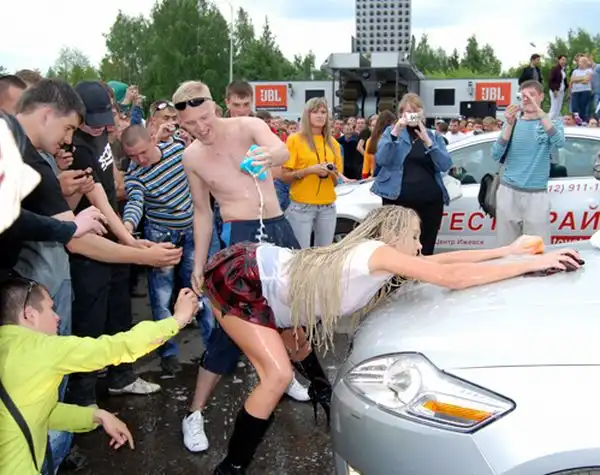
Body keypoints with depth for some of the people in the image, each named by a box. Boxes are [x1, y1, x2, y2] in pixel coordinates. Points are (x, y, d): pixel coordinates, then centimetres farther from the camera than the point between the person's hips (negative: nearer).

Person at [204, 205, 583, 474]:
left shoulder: (367, 253, 6)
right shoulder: (377, 250, -19)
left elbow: (444, 259, 7)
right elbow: (452, 277, -24)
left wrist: (509, 250, 6)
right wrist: (532, 264, -19)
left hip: (258, 267, 10)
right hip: (239, 275, -10)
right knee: (278, 375, -13)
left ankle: (321, 392, 54)